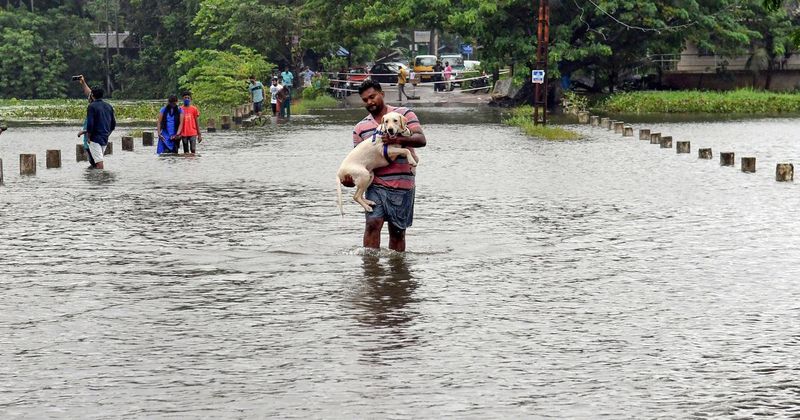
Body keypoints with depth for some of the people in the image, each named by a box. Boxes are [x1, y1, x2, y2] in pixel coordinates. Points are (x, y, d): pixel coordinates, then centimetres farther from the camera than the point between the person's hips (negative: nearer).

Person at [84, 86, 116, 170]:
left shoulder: (92, 106, -9)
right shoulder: (109, 106, 11)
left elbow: (90, 124, -15)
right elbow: (113, 123, 14)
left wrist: (89, 137, -5)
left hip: (95, 138, -7)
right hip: (105, 139, 7)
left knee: (99, 162, -10)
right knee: (99, 160, 17)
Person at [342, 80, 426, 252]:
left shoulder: (404, 114, 3)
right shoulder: (360, 128, 11)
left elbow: (421, 139, -8)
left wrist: (398, 140, -26)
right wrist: (350, 177, -12)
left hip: (402, 184, -1)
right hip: (376, 184, 1)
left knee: (397, 231, 4)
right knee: (373, 223, -16)